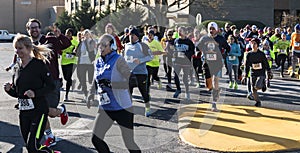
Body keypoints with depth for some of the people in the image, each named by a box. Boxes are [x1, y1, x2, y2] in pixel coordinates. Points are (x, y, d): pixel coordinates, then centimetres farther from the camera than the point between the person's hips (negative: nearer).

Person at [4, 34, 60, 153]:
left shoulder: (38, 64, -11)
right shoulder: (19, 69, 10)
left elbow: (51, 86, -12)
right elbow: (17, 93, 17)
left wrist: (35, 93, -24)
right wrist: (9, 89, -4)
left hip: (39, 111, -7)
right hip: (24, 113, 7)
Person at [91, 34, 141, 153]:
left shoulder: (118, 60, -13)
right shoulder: (98, 62, 7)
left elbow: (131, 81, -21)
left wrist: (111, 84, -28)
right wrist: (99, 90, 6)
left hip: (122, 107, -6)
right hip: (105, 107, 6)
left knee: (129, 143, 2)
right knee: (96, 139, -1)